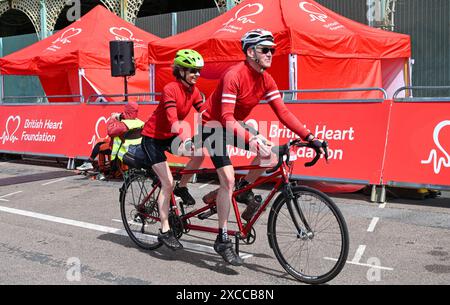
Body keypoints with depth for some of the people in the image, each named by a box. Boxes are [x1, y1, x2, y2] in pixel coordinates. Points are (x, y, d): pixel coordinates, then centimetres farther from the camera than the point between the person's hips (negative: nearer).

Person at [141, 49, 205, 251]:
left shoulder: (193, 91, -3)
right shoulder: (170, 90, -25)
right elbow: (173, 121, -36)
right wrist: (187, 140, -51)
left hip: (170, 136, 7)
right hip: (153, 138, -7)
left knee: (201, 152, -18)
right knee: (167, 182, -13)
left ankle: (182, 188, 6)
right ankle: (165, 231, -2)